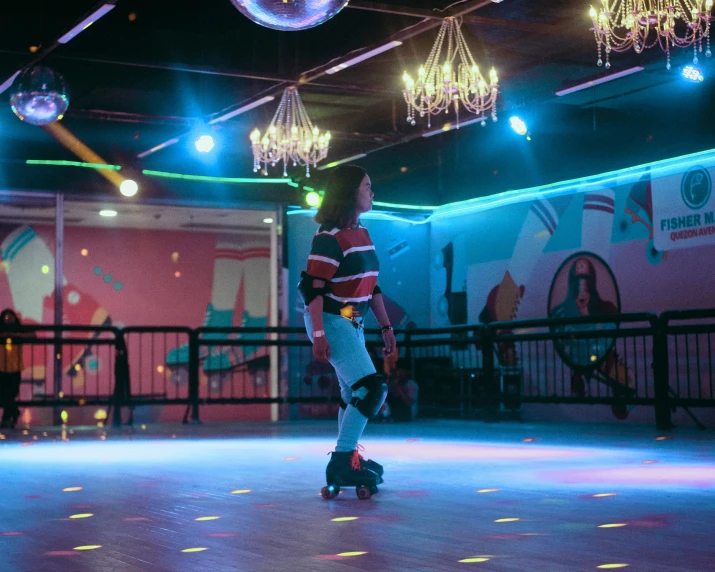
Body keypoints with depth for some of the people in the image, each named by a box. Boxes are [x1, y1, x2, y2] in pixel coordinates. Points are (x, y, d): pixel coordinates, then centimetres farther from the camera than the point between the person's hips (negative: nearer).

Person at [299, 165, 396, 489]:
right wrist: (318, 335, -26)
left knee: (353, 393, 15)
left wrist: (386, 327, 15)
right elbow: (312, 287, -21)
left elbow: (371, 285, 16)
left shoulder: (362, 234, 10)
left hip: (353, 323, 9)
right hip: (330, 321, -9)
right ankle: (340, 463, -12)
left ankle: (349, 459, 28)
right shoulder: (329, 237, -17)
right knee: (370, 388, -16)